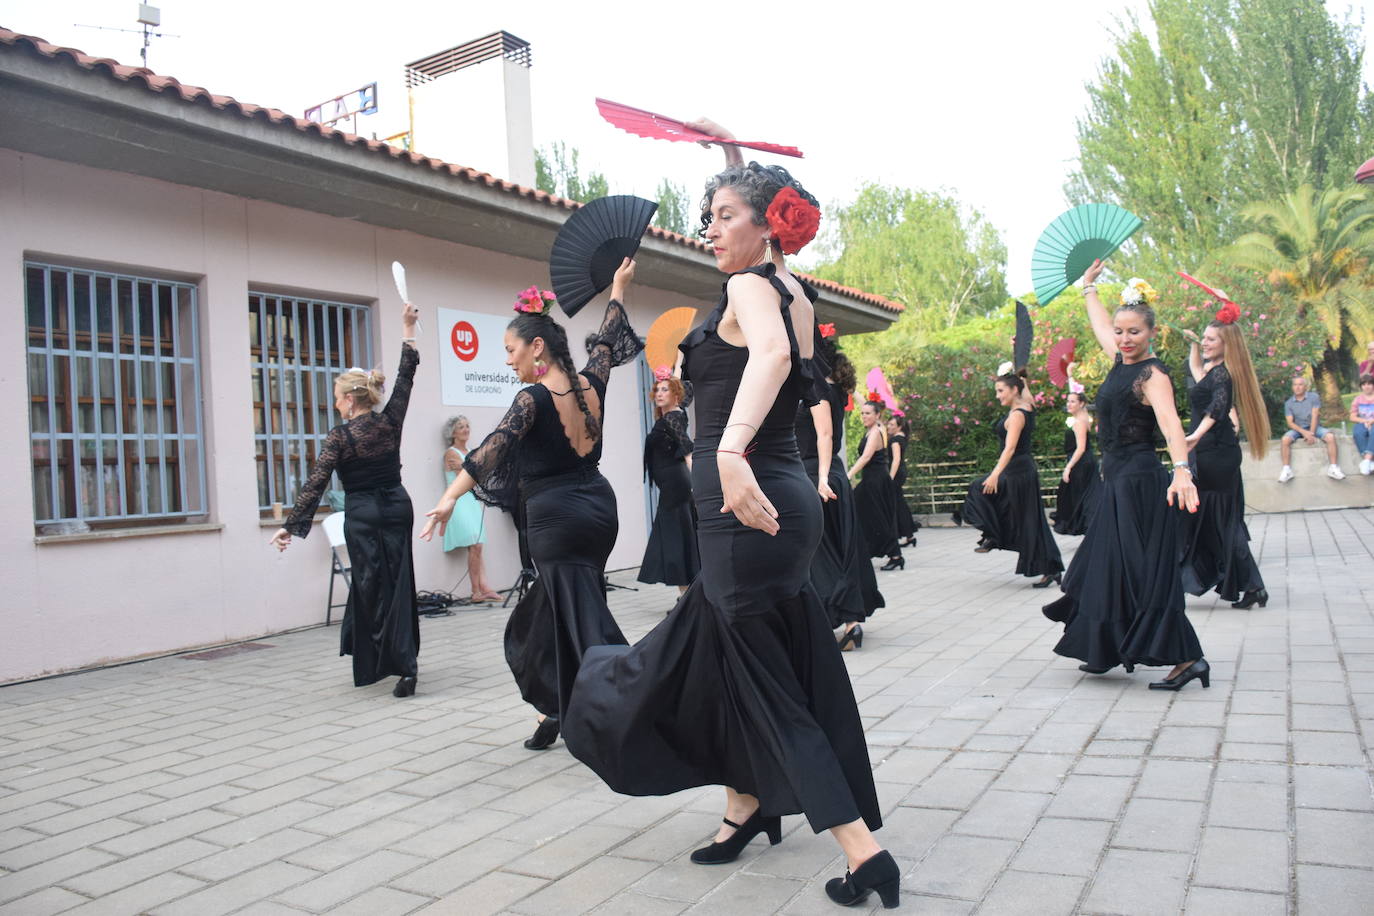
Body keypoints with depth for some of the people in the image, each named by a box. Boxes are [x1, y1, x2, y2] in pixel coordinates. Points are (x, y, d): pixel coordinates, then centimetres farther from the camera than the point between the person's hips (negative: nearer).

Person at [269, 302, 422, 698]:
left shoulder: (340, 436, -11)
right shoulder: (390, 421, -1)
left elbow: (315, 483, -14)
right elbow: (406, 376, 8)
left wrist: (291, 526, -12)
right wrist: (407, 328, 15)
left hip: (363, 514, -5)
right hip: (397, 506, 5)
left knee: (373, 585, 1)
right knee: (397, 581, 9)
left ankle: (405, 663, -5)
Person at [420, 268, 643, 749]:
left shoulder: (534, 398, -15)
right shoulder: (590, 384, 3)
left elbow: (494, 447, -28)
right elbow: (606, 342, 20)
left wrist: (450, 497, -35)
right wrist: (617, 289, 35)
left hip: (556, 519, -7)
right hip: (598, 507, 8)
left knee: (585, 622, -2)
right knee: (541, 614, 20)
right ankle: (553, 713, 29)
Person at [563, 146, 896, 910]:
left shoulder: (750, 286, -13)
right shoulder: (795, 291, 12)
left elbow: (770, 353, -37)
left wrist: (730, 450, -53)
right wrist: (734, 154, 40)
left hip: (747, 507, -9)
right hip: (778, 497, 9)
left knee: (767, 684, 0)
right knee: (722, 657, 21)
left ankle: (865, 851, 4)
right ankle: (748, 805, 36)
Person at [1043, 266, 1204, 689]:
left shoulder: (1152, 373, -14)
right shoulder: (1120, 362, 9)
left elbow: (1170, 422, -31)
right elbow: (1099, 324, 30)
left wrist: (1181, 471, -47)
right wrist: (1089, 287, 42)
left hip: (1140, 483, -9)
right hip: (1118, 482, 9)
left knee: (1145, 573, -10)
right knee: (1107, 566, 14)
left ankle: (1188, 658, -7)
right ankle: (1107, 651, 24)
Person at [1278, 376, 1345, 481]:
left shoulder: (1314, 397, 0)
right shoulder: (1288, 403, 3)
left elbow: (1315, 416, -8)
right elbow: (1290, 422, -5)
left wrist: (1311, 433, -19)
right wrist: (1304, 432, -23)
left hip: (1314, 427, 0)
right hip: (1298, 428, 0)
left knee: (1331, 437, -28)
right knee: (1285, 440, -30)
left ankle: (1333, 468, -24)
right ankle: (1286, 469, -29)